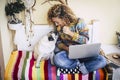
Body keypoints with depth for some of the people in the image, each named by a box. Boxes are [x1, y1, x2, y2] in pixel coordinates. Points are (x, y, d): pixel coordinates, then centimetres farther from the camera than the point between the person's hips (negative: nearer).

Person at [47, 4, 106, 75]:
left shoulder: (79, 22, -10)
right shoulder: (58, 27, 1)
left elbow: (86, 40, -12)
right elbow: (58, 41, 6)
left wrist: (70, 33, -23)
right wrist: (66, 48, -15)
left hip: (81, 52, -1)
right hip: (67, 52, 2)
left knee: (102, 61, -27)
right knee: (57, 60, -36)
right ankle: (81, 65, -16)